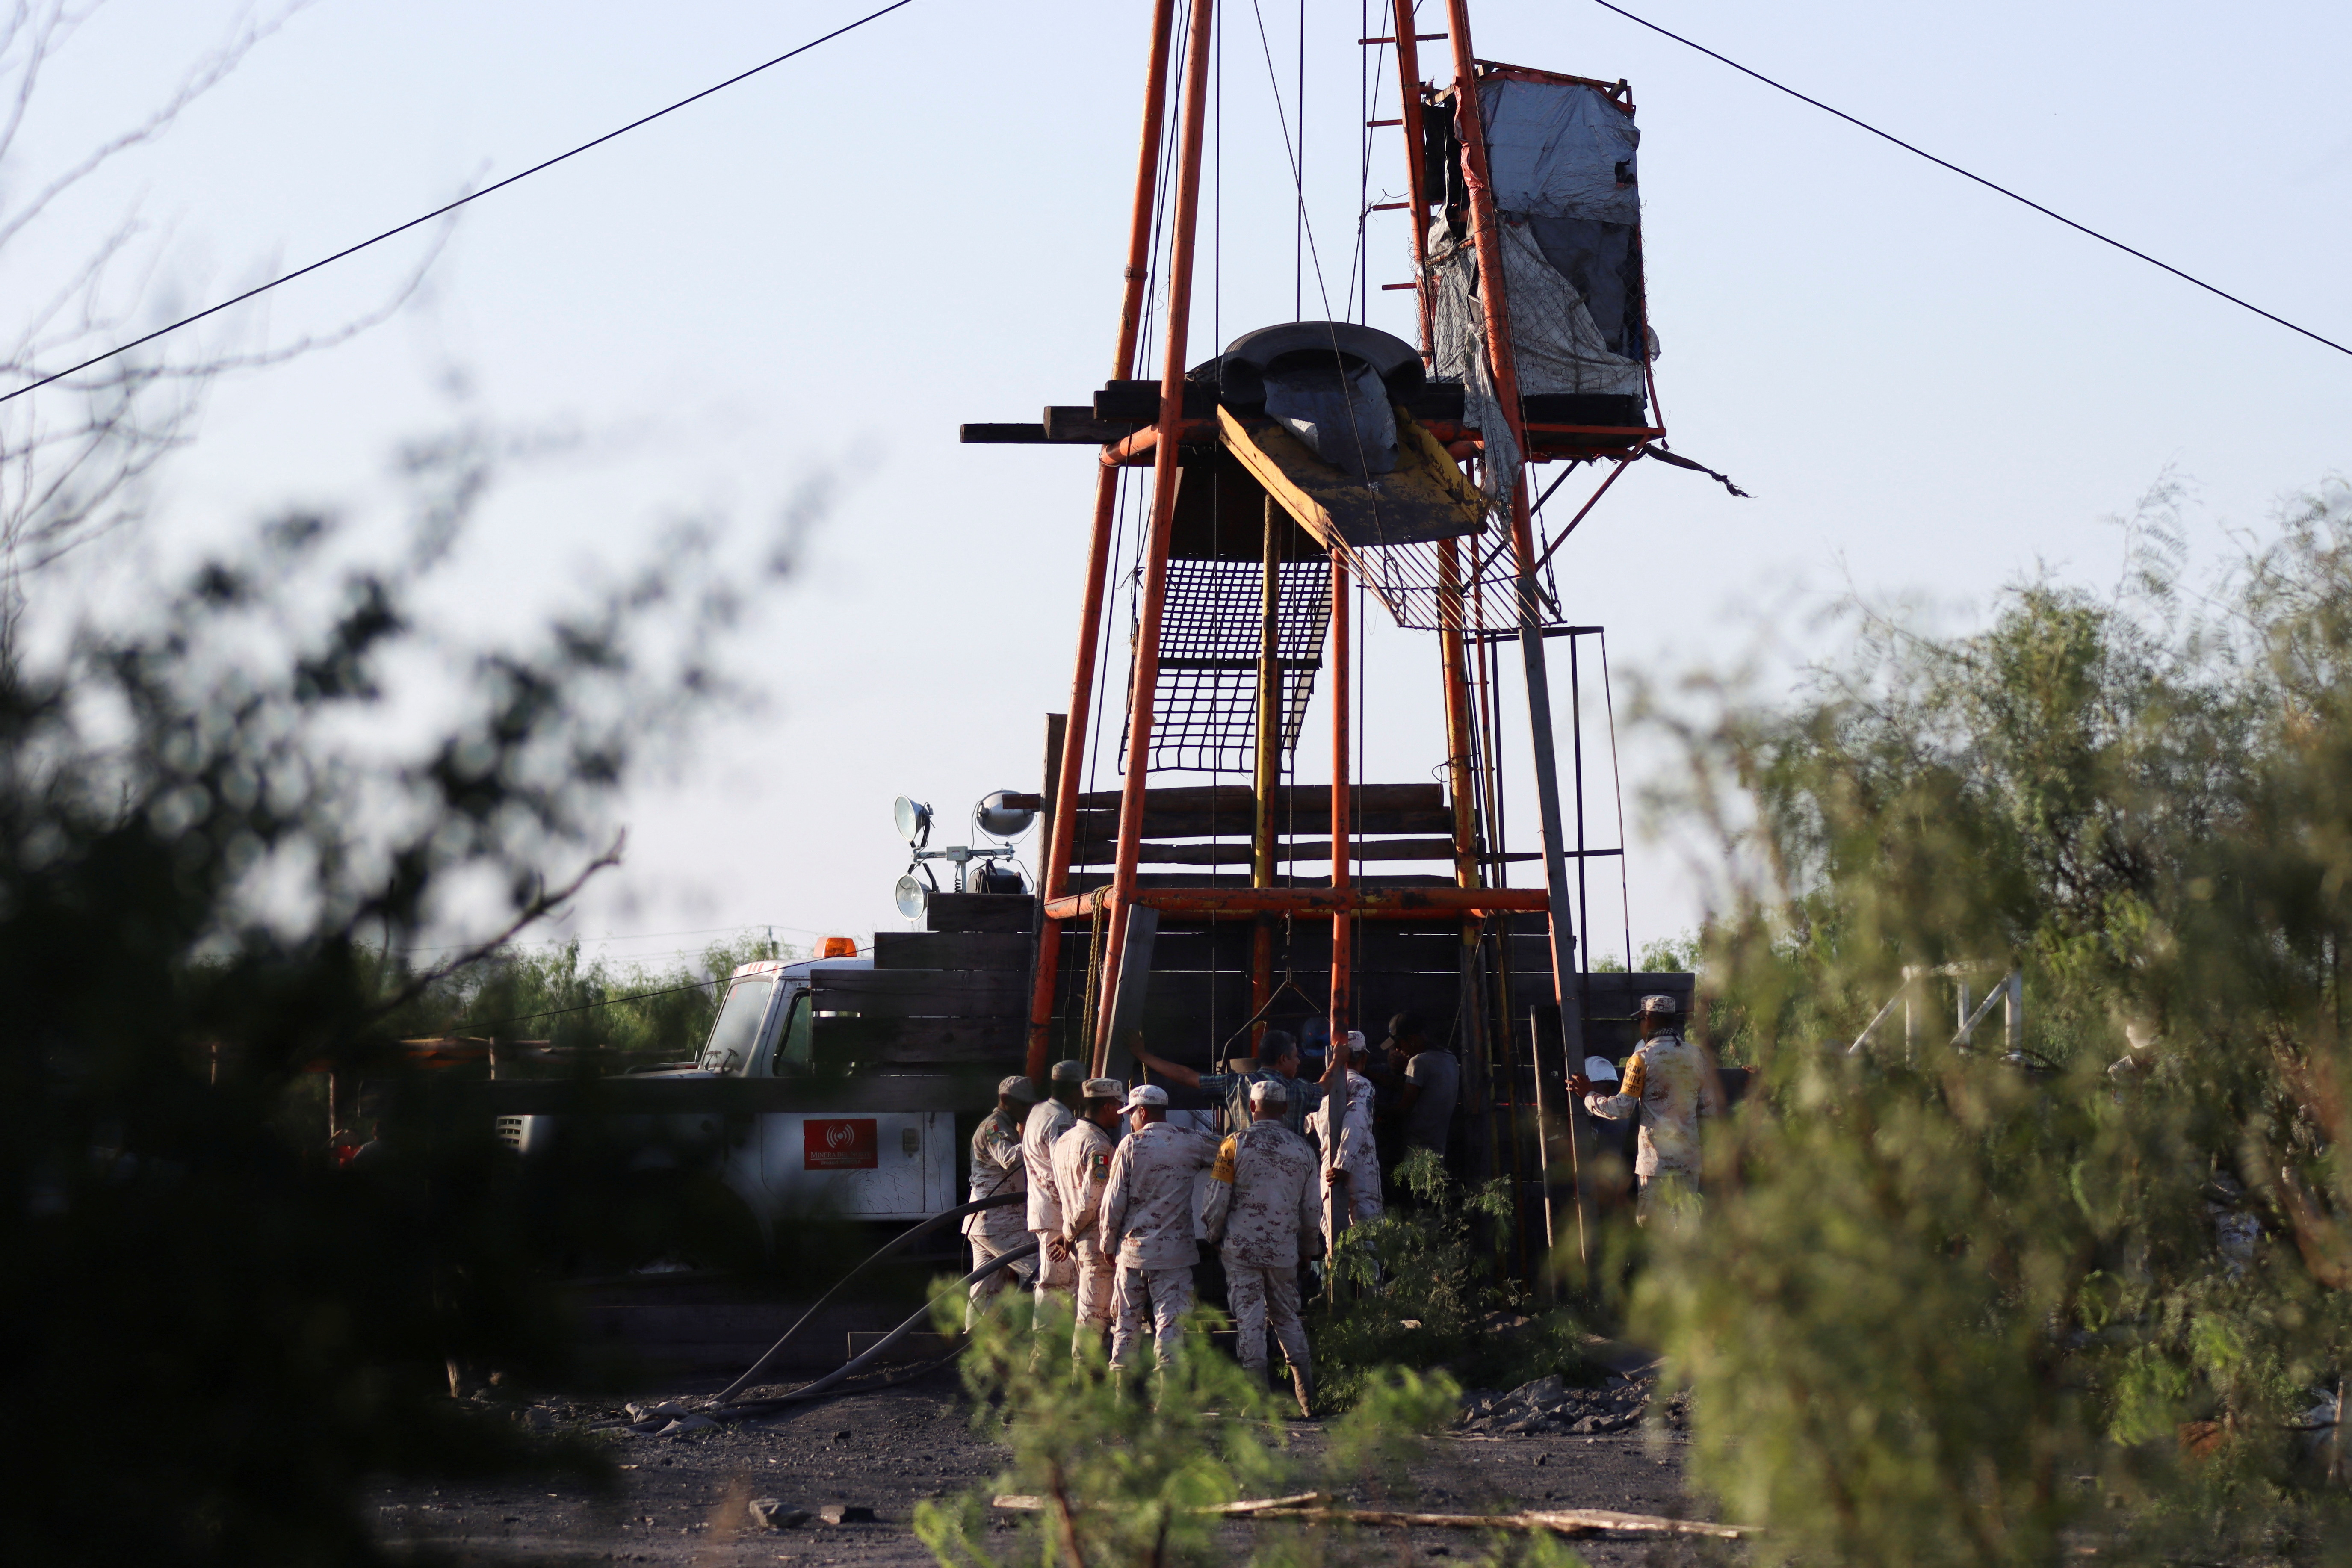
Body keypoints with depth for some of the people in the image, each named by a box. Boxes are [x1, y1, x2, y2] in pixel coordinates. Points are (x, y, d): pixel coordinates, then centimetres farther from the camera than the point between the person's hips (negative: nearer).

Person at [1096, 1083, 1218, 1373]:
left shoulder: (1131, 1145, -4)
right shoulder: (1190, 1143, -1)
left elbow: (1114, 1200, -4)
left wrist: (1108, 1241, 7)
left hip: (1133, 1248, 0)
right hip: (1175, 1249, 0)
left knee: (1127, 1320, 10)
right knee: (1170, 1319, -2)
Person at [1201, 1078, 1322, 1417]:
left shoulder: (1236, 1144, -6)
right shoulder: (1303, 1150, 4)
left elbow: (1217, 1201, -5)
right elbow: (1313, 1208, 10)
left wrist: (1214, 1237, 11)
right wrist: (1308, 1249, 22)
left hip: (1242, 1248, -3)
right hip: (1284, 1250, 3)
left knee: (1250, 1321, -1)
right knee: (1288, 1319, 14)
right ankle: (1308, 1399, 9)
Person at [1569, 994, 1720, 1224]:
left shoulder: (1643, 1057, -8)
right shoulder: (1697, 1056, 8)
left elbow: (1622, 1108, -10)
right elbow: (1710, 1110, 11)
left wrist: (1588, 1096, 4)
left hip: (1657, 1160, -5)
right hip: (1689, 1159, 5)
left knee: (1647, 1222, -2)